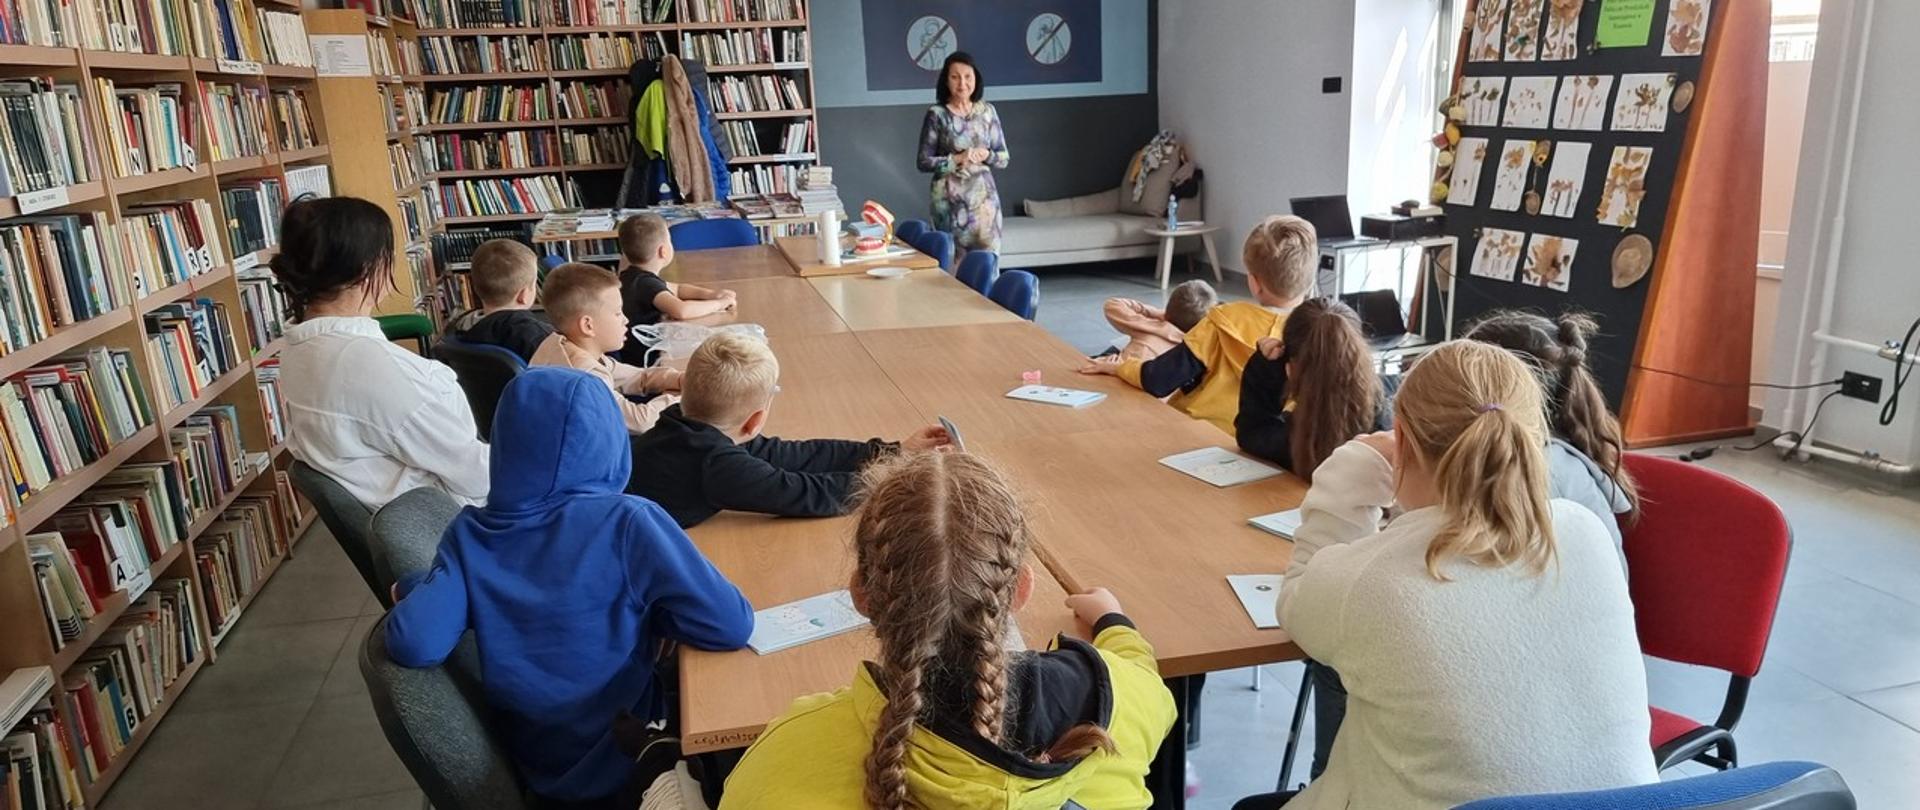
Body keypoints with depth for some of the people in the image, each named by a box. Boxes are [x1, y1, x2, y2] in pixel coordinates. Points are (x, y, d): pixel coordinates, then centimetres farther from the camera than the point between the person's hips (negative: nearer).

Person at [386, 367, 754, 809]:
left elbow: (413, 645, -23)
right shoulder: (628, 522, -22)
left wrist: (413, 590, -1)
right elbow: (731, 626, -24)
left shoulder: (470, 534, -11)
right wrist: (652, 612, -5)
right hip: (619, 766, -4)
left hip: (531, 763, 5)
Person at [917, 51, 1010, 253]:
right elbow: (924, 162, -5)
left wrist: (986, 155, -13)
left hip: (984, 196, 3)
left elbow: (1004, 158, 8)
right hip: (950, 198, -3)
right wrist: (957, 159, -17)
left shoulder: (987, 111, 4)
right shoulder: (936, 114, -5)